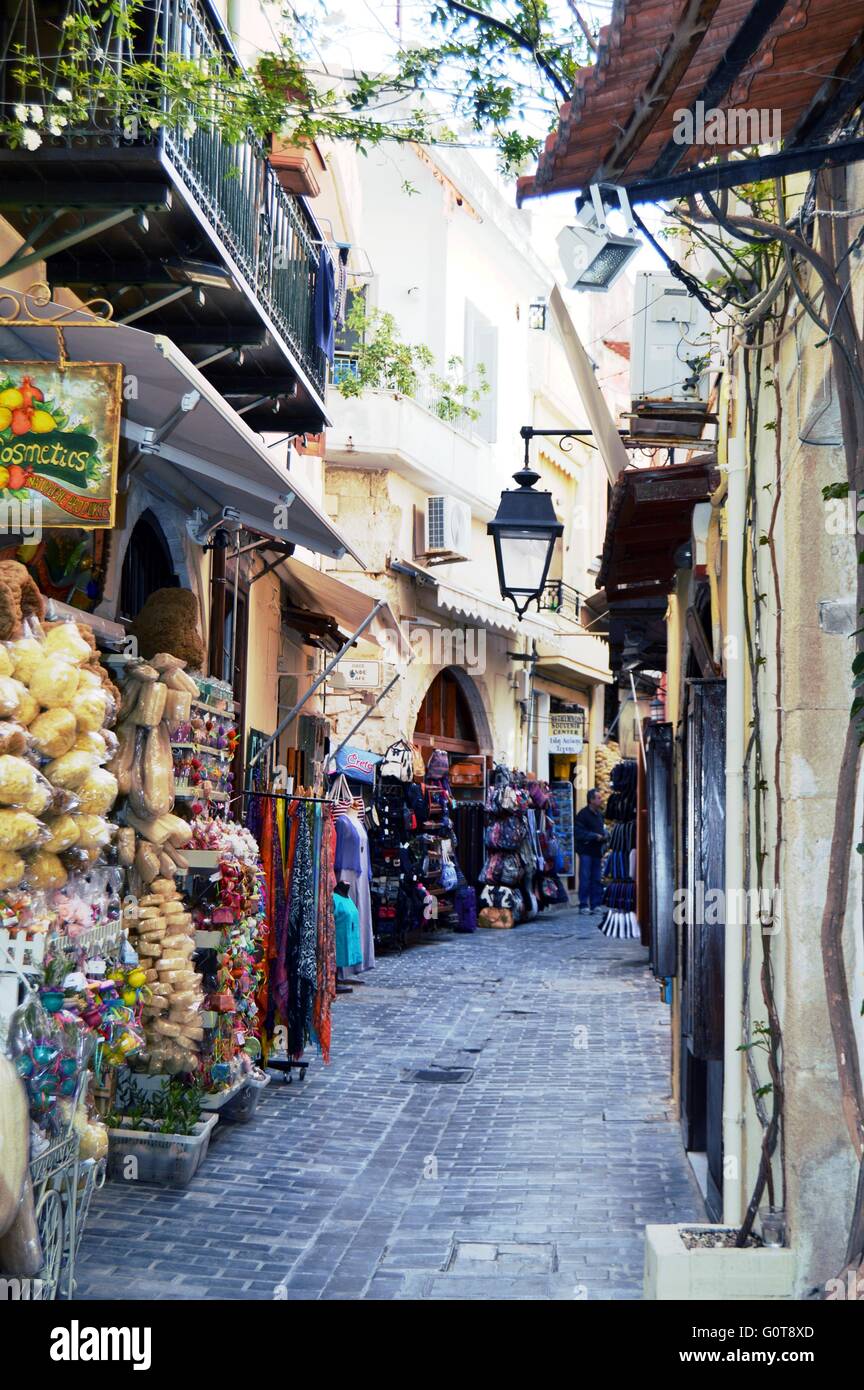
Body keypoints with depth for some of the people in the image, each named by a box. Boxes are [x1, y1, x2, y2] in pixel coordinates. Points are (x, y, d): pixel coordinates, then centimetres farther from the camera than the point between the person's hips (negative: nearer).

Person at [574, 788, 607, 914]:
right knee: (585, 879, -5)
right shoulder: (583, 814, -11)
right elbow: (579, 832, -17)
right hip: (586, 850, -7)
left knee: (597, 879, 8)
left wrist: (603, 836, 4)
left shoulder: (599, 814, 14)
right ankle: (583, 905, -2)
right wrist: (595, 836, -17)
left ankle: (595, 904, 13)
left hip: (597, 851, 7)